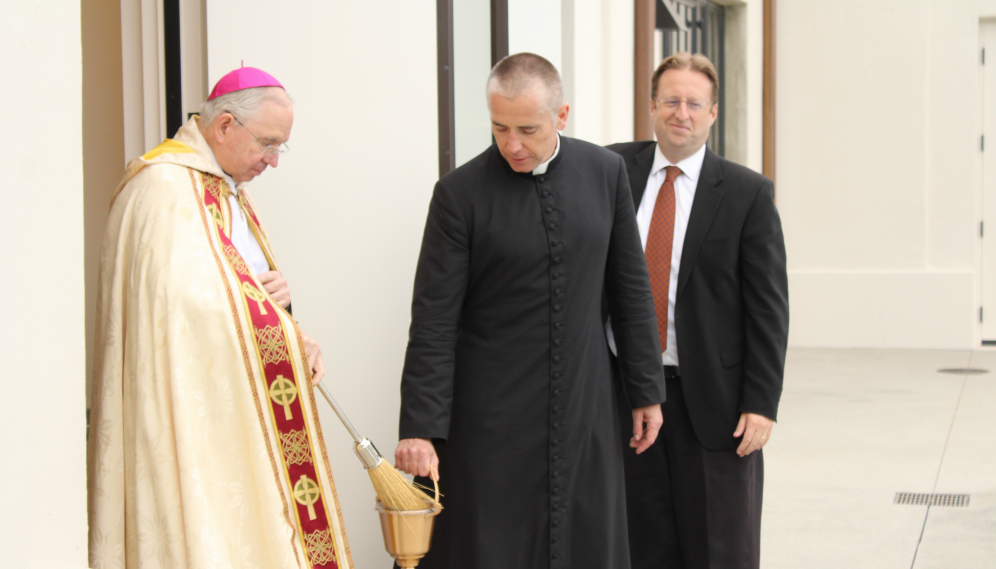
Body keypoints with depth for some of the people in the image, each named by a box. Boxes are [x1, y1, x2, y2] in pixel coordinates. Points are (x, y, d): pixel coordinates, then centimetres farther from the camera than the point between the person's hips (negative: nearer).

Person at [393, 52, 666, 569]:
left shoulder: (605, 172, 2)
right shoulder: (460, 192, -8)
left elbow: (630, 288, 9)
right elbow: (433, 321, -9)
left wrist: (646, 389, 10)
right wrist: (419, 428, -13)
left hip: (586, 409, 3)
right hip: (492, 418, -3)